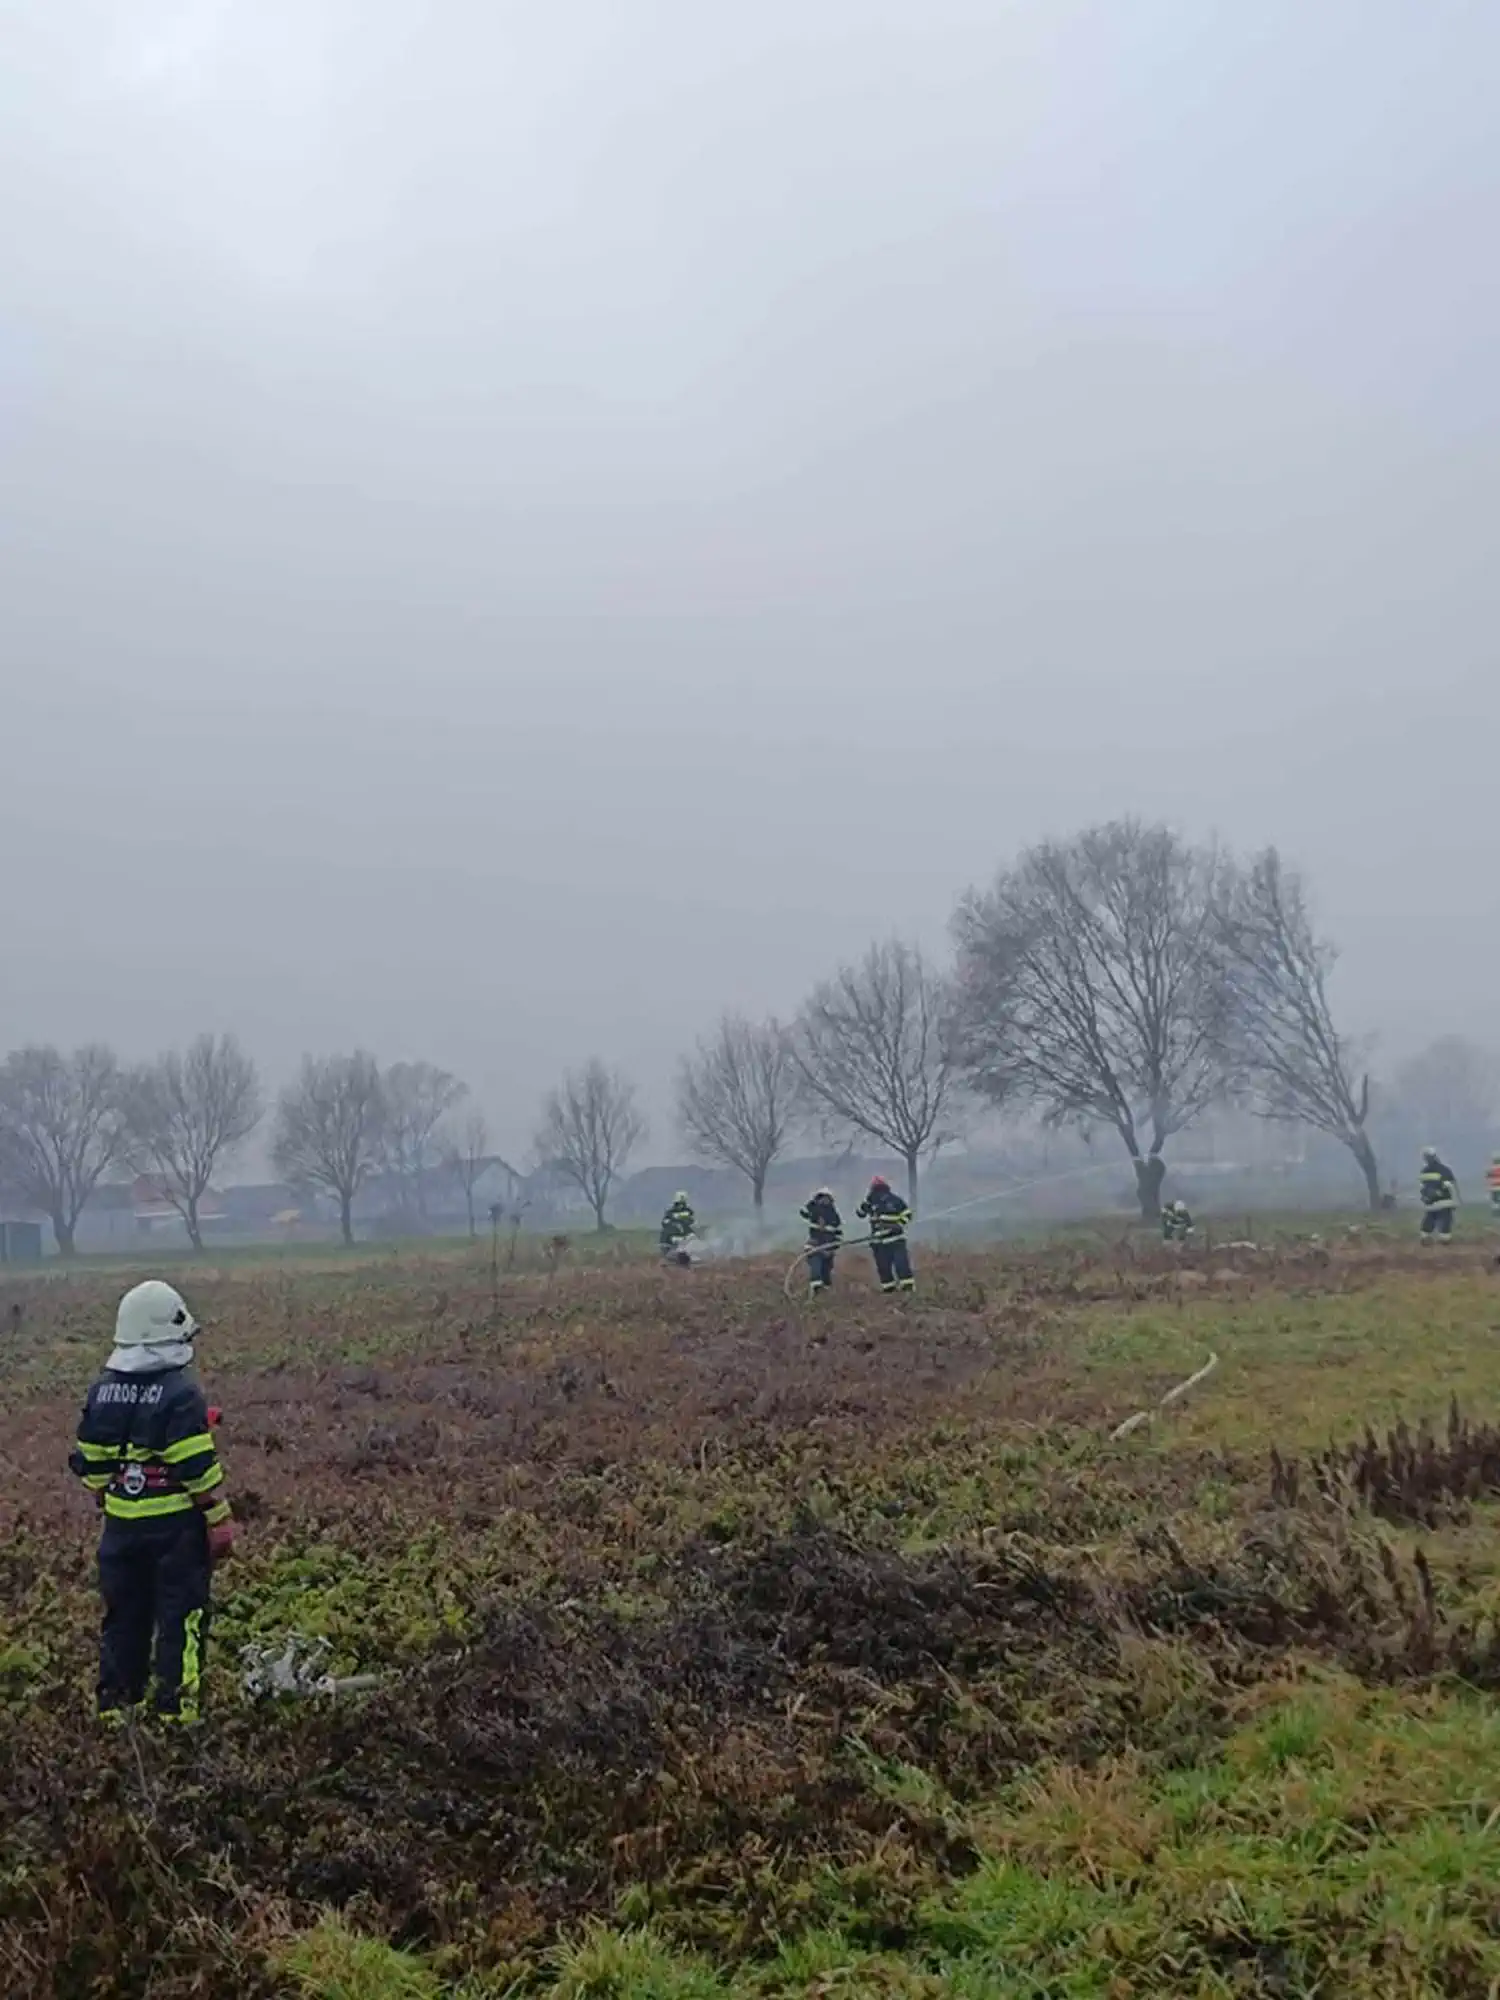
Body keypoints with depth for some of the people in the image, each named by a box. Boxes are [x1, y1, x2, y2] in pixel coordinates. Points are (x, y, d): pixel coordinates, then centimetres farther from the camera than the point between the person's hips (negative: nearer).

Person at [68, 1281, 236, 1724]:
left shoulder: (102, 1392, 3)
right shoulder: (180, 1392, -17)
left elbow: (89, 1464, 10)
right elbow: (199, 1469, -18)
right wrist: (220, 1521, -10)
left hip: (121, 1524, 6)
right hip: (175, 1524, -6)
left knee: (124, 1615, 18)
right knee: (180, 1618, 4)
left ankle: (115, 1704, 26)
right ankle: (176, 1707, 7)